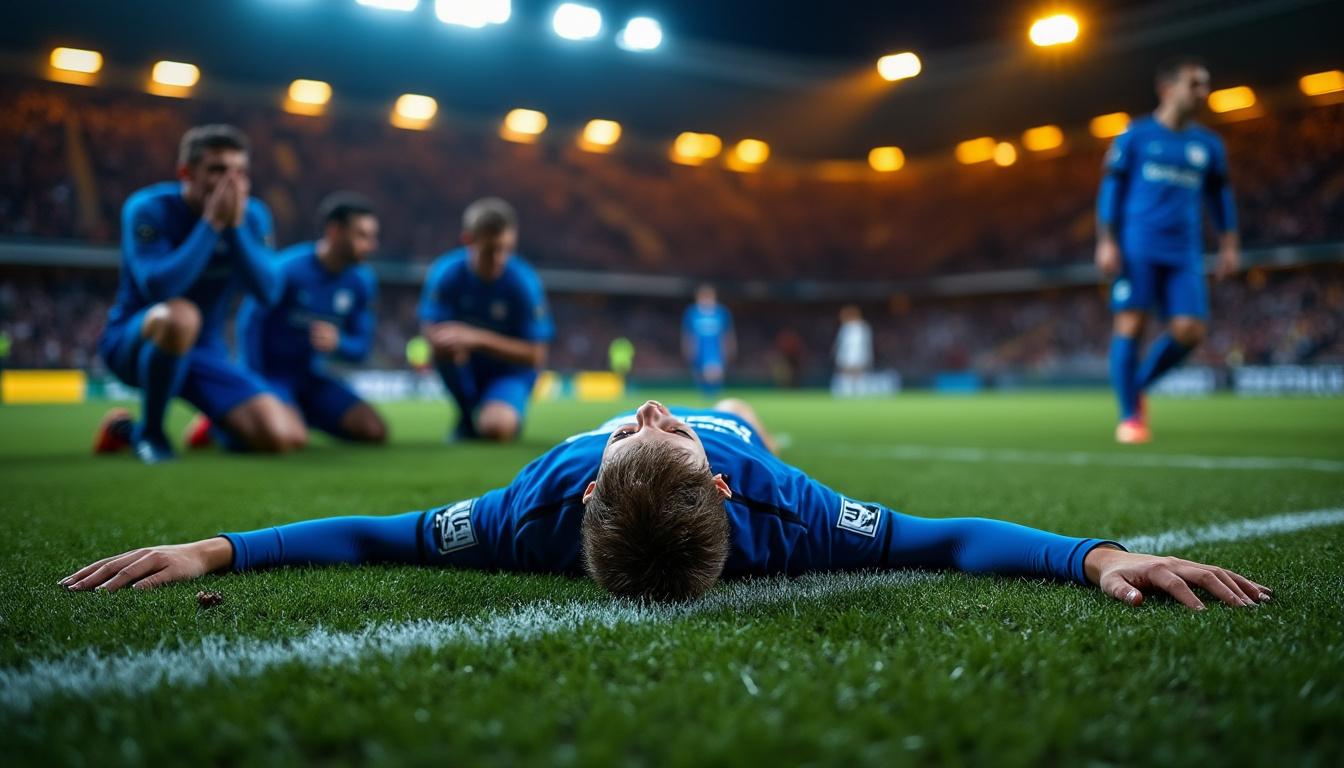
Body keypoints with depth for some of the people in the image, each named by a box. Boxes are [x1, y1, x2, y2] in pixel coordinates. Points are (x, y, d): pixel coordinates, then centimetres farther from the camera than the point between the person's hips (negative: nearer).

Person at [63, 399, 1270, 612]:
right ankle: (752, 421, 71)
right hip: (745, 441, 0)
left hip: (574, 454, 0)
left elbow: (379, 533, -42)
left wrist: (215, 548, -47)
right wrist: (1100, 555, -54)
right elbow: (947, 537, -44)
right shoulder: (772, 512, -50)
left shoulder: (548, 513, -50)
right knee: (739, 408, 38)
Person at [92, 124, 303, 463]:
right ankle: (148, 431, -15)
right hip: (133, 342, -4)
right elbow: (157, 287, -31)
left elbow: (268, 292, -15)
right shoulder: (147, 208, -15)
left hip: (205, 351, 4)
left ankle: (213, 428, 22)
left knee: (283, 437, -15)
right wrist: (212, 222, -28)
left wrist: (236, 225, -24)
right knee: (180, 315, -41)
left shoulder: (252, 215, -3)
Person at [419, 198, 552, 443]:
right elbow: (430, 332, -18)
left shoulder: (525, 282, -20)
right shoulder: (446, 273, -16)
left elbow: (536, 355, -20)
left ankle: (509, 415, 11)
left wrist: (478, 338, -33)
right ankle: (467, 418, -5)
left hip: (510, 369, -2)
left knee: (496, 429, -30)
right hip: (467, 367, 2)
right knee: (446, 344, -32)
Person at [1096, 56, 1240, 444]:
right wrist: (1106, 241, -6)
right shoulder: (1135, 136, 5)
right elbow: (1111, 188, 3)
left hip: (1184, 252, 4)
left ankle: (1137, 386, 16)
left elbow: (1220, 195, 21)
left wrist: (1229, 245, 11)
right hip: (1137, 245, -4)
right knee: (1131, 323, -9)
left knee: (1189, 331, -8)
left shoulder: (1208, 145, 16)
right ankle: (1129, 416, 0)